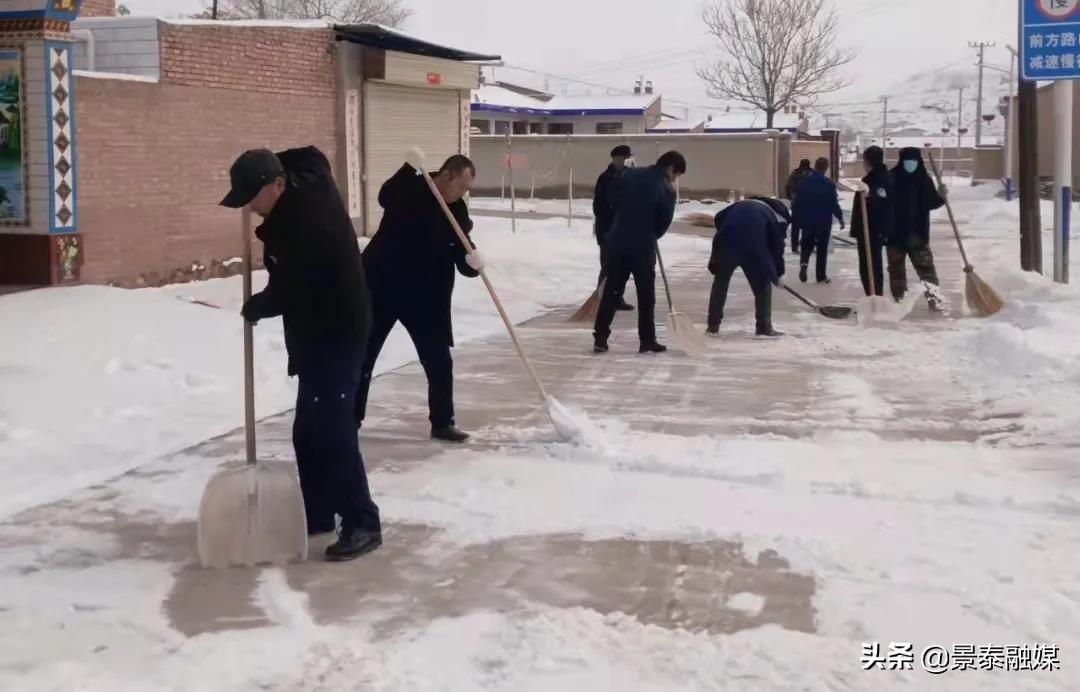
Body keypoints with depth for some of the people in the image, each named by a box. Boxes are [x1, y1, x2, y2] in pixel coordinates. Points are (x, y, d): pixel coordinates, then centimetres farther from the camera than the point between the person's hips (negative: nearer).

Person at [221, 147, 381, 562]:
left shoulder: (306, 224, -28)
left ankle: (362, 523, -6)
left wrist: (253, 308, -1)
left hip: (336, 333, -10)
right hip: (318, 330, 10)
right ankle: (317, 513, 25)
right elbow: (307, 154, 25)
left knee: (332, 428, -12)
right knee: (309, 429, 14)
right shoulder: (307, 178, 0)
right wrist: (259, 167, 15)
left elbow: (286, 294, -22)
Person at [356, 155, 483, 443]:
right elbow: (385, 197, -25)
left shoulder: (458, 212, -1)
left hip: (424, 297, 2)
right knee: (362, 355, 8)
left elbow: (462, 261, -5)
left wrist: (473, 262, -27)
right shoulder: (409, 188, -7)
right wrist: (410, 168, -35)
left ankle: (442, 423, 13)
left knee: (439, 362, 0)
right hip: (381, 287, -2)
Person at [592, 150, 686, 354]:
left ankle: (600, 337, 8)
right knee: (646, 294, 8)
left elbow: (615, 202, 11)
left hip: (618, 242, 4)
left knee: (611, 290, 9)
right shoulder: (666, 190, -9)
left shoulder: (629, 175, 4)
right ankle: (647, 340, 12)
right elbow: (664, 222, -3)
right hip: (643, 246, -4)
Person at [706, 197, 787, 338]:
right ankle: (764, 328, 14)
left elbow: (719, 218, 21)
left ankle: (713, 327, 21)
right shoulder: (776, 218, 17)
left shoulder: (741, 205, 30)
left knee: (720, 283, 19)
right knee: (762, 286, 14)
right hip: (753, 248, -3)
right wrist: (778, 274, 28)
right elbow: (777, 247, 16)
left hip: (725, 243, 3)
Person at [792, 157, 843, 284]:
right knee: (822, 249, 8)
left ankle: (803, 263, -12)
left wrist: (795, 219, 10)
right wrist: (840, 218, 5)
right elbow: (834, 204, -10)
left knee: (806, 245, 16)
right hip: (824, 222, -2)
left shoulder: (804, 182, -2)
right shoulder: (829, 184, -11)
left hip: (807, 221, 2)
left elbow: (796, 203, 0)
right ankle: (821, 276, 11)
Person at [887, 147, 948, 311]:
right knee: (896, 267, 8)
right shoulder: (892, 178, -6)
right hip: (895, 232, -1)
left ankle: (934, 296, -3)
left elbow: (930, 203, 9)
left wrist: (940, 196, -10)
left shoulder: (924, 179, 2)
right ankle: (899, 298, 16)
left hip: (917, 232, 1)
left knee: (925, 264, -3)